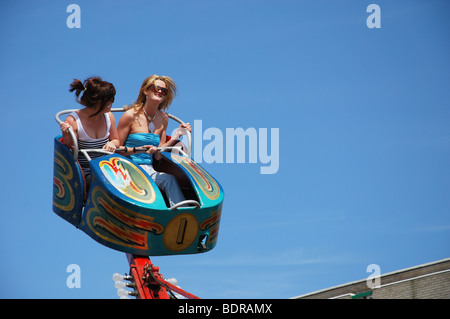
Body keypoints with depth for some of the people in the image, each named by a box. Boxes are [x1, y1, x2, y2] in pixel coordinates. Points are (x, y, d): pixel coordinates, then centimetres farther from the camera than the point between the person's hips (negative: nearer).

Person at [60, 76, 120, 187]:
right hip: (83, 173, -5)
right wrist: (67, 136, -27)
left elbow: (116, 140, 23)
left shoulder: (108, 116, 8)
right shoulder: (73, 121, -10)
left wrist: (112, 144, -1)